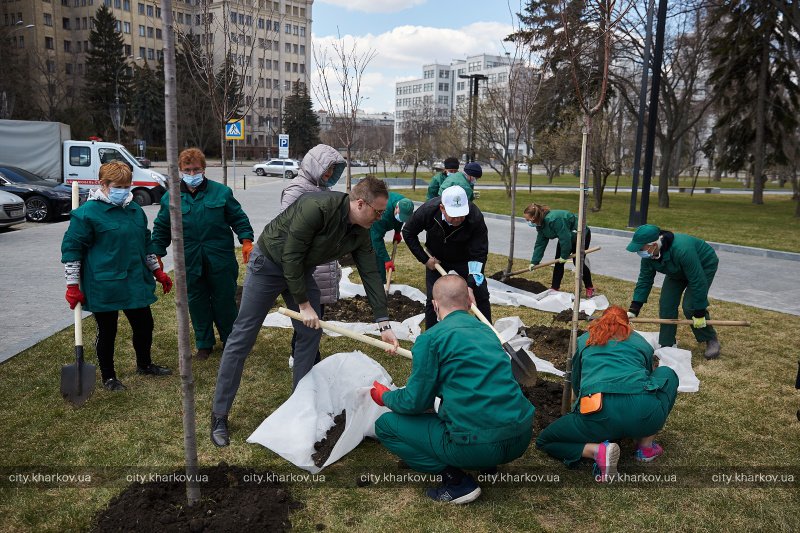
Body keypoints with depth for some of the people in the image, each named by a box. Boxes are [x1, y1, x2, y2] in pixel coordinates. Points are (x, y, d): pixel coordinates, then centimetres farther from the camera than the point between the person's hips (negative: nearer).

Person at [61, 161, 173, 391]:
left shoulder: (135, 209, 9)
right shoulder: (87, 212, -11)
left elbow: (145, 243, 20)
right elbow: (71, 248, -9)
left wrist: (157, 271, 20)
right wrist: (73, 285, -11)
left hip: (136, 282, 6)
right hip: (104, 286, -6)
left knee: (144, 325, 15)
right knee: (107, 331, 7)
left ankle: (144, 364, 38)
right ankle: (108, 377, 24)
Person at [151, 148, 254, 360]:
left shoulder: (221, 192, -1)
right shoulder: (170, 197, 3)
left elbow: (238, 218, 4)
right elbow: (161, 229, 11)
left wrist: (246, 241, -8)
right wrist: (156, 255, 7)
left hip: (220, 260, -1)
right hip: (190, 261, 2)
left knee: (224, 300, 8)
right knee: (197, 302, 10)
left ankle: (230, 340, 27)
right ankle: (204, 343, 26)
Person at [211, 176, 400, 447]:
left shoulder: (360, 232, -10)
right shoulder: (317, 207, -33)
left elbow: (370, 274, -7)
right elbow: (290, 256, -29)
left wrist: (384, 324, -10)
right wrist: (303, 304, -21)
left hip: (302, 269, 7)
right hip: (269, 263, -7)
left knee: (311, 333, 4)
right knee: (242, 338, -2)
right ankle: (219, 415, 9)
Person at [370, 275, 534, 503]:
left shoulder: (431, 338, -6)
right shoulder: (486, 330, 14)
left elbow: (415, 402, -4)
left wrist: (386, 396, 18)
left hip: (477, 447, -7)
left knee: (385, 425, 7)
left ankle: (455, 480, -1)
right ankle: (487, 464, 19)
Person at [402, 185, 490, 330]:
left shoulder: (476, 217, -34)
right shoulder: (427, 210, -31)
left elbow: (479, 254, -29)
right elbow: (408, 233, -12)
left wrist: (471, 285, -38)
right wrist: (425, 259, -12)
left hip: (465, 260, 0)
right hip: (436, 260, 0)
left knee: (481, 295, -1)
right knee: (433, 299, -2)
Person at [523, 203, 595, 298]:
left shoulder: (554, 219, -38)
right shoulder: (540, 224, -8)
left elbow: (565, 238, -33)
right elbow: (540, 244, -4)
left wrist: (564, 255, -22)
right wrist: (534, 262, -8)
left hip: (581, 234, -9)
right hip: (567, 236, 9)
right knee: (558, 261, 3)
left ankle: (590, 288, 10)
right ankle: (554, 288, 10)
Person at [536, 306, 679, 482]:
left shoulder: (584, 340, 27)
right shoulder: (642, 343, 28)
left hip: (598, 416, -1)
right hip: (644, 416, 2)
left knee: (544, 442, 22)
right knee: (666, 373, 34)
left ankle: (598, 450, -6)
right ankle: (646, 446, 23)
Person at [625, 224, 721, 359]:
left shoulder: (681, 250, -44)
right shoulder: (648, 255, -22)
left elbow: (698, 281, -37)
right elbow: (644, 280, -13)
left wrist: (699, 313, -30)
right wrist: (633, 310, -17)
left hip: (704, 266, -7)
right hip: (677, 271, 7)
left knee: (690, 306, -17)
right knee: (666, 305, -4)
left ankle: (711, 340, 7)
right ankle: (666, 345, 7)